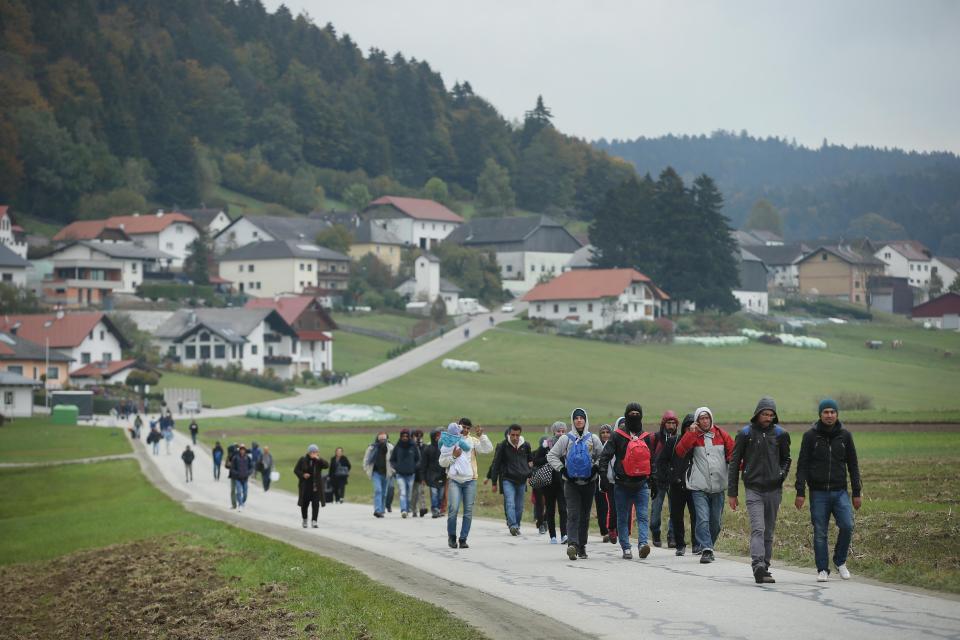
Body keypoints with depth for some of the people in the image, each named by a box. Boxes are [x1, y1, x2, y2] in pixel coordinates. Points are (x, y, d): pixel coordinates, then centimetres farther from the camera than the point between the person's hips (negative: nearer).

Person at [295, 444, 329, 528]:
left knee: (316, 504, -10)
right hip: (305, 486, 0)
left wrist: (319, 459, -25)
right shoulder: (302, 460, 0)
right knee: (304, 503, 9)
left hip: (316, 486, 0)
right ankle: (304, 519, 30)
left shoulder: (319, 461, 3)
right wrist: (302, 475, -15)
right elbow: (296, 470, 2)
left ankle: (314, 521, -9)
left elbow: (326, 465, -13)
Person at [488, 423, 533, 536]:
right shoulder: (503, 445, -5)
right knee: (510, 504, -18)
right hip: (507, 479, -3)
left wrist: (529, 473, 10)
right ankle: (513, 525, -28)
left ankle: (517, 526, 20)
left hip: (521, 480, 3)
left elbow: (530, 459, 24)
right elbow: (496, 464, 1)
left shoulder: (525, 445, 4)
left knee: (519, 506, 7)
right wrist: (494, 482, 1)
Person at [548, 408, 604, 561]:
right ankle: (572, 544, -26)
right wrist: (561, 469, -4)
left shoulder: (593, 439, 6)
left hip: (588, 483, 2)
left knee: (585, 515, 8)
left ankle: (582, 545, 17)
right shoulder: (566, 439, 2)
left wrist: (595, 468, 0)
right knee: (573, 514, -14)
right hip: (571, 483, -2)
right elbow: (551, 455, 5)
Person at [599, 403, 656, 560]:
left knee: (643, 516, -13)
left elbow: (652, 461, 20)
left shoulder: (646, 437, 13)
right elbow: (606, 455, -1)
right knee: (622, 518, 4)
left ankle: (643, 543, -22)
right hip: (622, 484, -1)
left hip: (641, 484, 1)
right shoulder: (617, 436, 3)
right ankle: (626, 548, 9)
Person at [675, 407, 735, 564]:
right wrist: (691, 433, -19)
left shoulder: (721, 435, 6)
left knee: (715, 521, 11)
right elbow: (679, 452, -13)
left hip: (718, 486, 3)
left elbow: (733, 453, 9)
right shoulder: (692, 436, 0)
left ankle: (709, 547, 28)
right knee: (703, 519, -14)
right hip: (699, 487, -3)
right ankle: (706, 550, -14)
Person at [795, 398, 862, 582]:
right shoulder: (810, 436, 0)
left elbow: (853, 465, 10)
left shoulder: (845, 436, 6)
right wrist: (800, 492, -8)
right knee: (820, 533, 1)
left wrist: (857, 492, 6)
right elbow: (802, 465, -1)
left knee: (847, 526, -13)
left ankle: (840, 561, 8)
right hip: (818, 493, -1)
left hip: (840, 491, 1)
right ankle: (822, 569, 11)